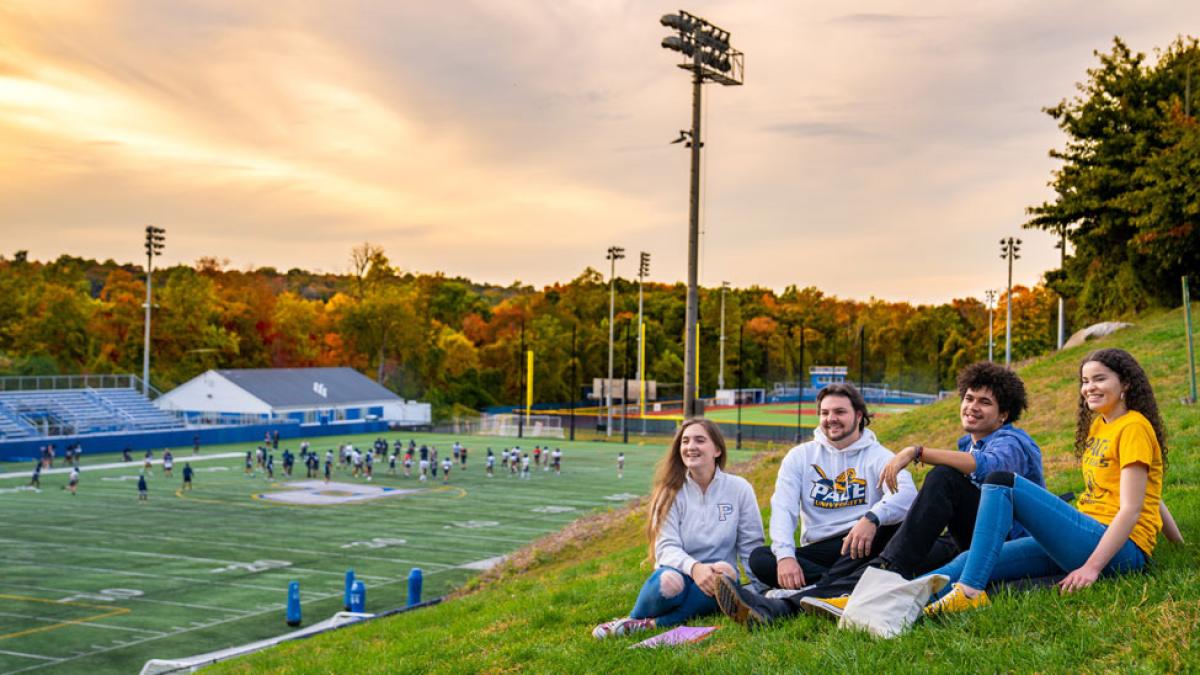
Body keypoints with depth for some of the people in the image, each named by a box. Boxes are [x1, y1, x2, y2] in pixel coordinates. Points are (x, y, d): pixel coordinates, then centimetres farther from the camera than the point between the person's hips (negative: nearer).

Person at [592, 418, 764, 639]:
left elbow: (751, 546, 2)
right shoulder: (671, 492, -2)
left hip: (713, 583, 1)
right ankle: (634, 618, -10)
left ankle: (649, 625, -30)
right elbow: (666, 548, -12)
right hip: (681, 573, -1)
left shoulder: (739, 488, 0)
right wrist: (694, 568, -33)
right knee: (670, 581, -38)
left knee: (725, 574, -36)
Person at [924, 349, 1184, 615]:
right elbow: (1150, 494, 25)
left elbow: (1131, 509, -14)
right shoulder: (1097, 425, 21)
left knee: (1002, 483, -21)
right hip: (1091, 537, 8)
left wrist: (1092, 566, -21)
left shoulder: (1134, 427, -5)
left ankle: (970, 591, -33)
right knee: (975, 560, -10)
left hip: (1119, 549, -8)